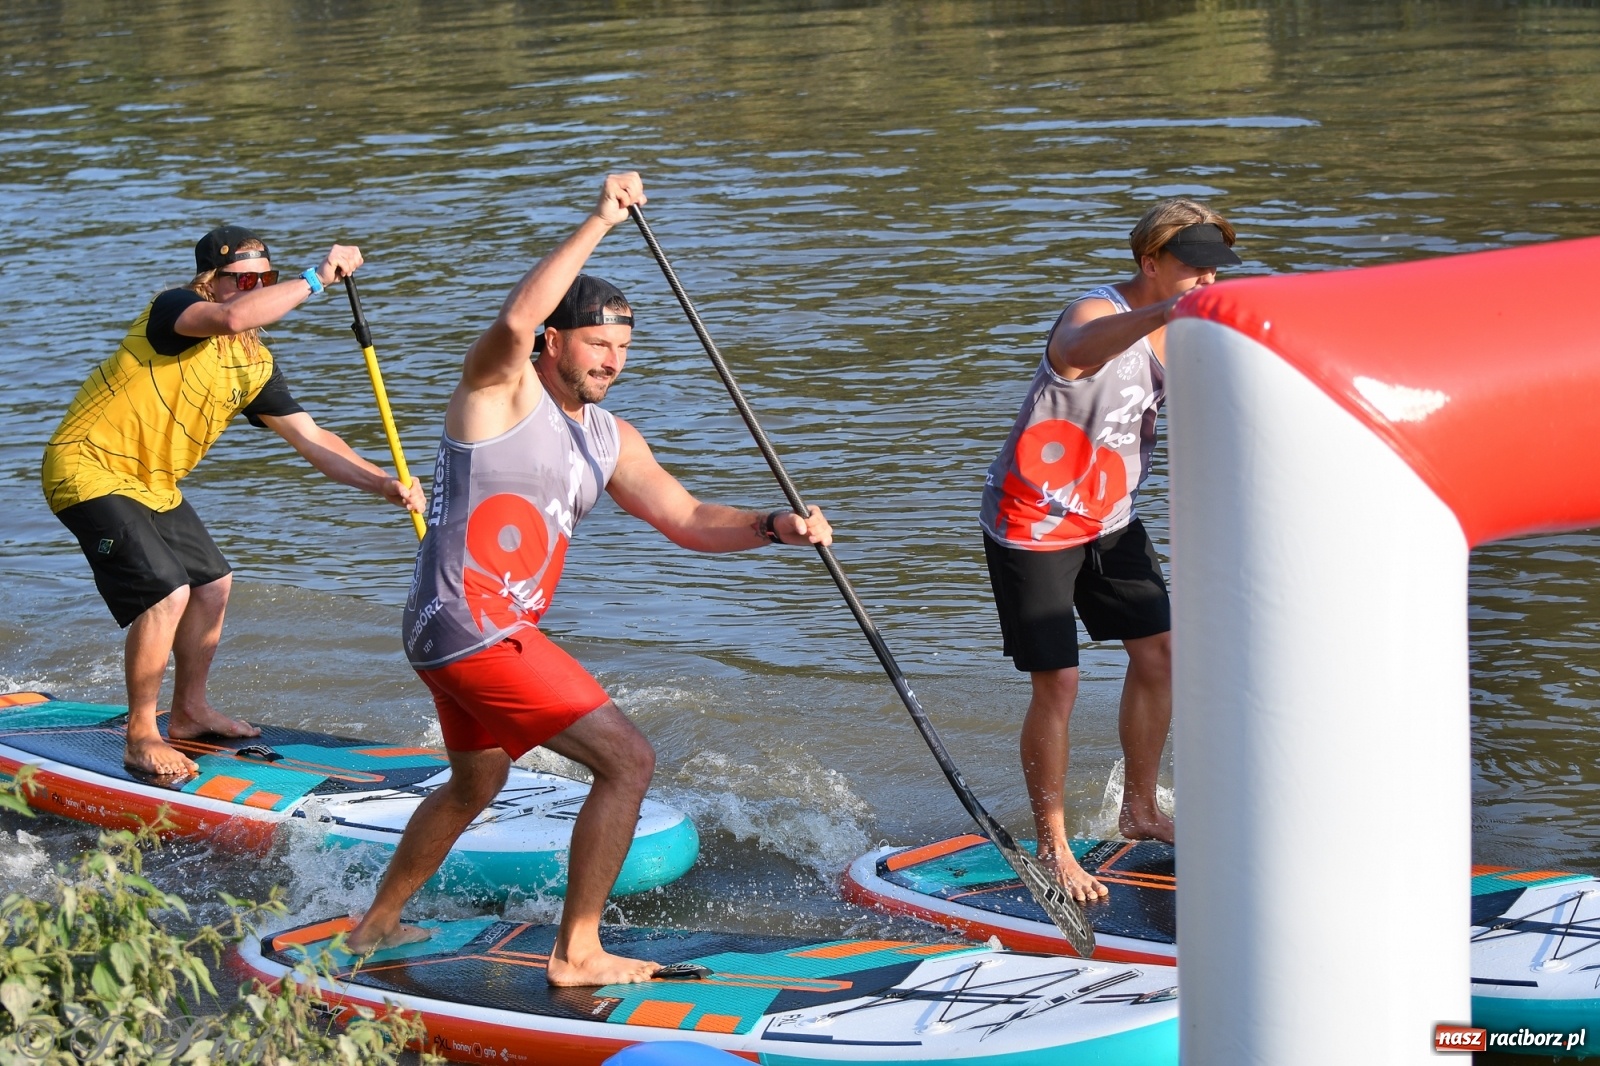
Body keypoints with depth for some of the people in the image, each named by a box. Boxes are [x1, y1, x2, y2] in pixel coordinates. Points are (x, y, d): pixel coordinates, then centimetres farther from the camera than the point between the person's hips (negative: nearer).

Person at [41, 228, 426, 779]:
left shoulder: (255, 365, 6)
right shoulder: (174, 309, -18)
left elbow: (311, 438, 6)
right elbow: (230, 318, -41)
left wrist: (385, 485, -7)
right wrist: (316, 278, -35)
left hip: (151, 483, 10)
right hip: (91, 470, -10)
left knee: (212, 584, 18)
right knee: (167, 592, -20)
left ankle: (189, 713, 37)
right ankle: (141, 739, -7)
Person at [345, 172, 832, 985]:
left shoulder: (609, 440, 12)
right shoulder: (500, 388, -12)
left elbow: (685, 517, 9)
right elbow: (516, 320, -34)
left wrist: (774, 527, -9)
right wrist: (598, 223, -33)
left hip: (497, 636, 10)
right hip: (471, 632, -10)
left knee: (473, 789, 29)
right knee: (627, 760, -13)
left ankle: (377, 925, 47)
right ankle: (577, 954, -9)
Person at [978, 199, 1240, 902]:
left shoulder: (1175, 331, 1)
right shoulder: (1095, 314, -27)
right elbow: (1079, 351, -53)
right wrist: (1164, 310, -72)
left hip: (1108, 520, 8)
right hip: (1032, 525, -8)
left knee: (1158, 651, 8)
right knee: (1057, 684, -8)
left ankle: (1139, 812, 25)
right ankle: (1052, 848, 6)